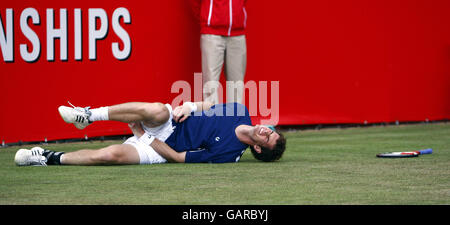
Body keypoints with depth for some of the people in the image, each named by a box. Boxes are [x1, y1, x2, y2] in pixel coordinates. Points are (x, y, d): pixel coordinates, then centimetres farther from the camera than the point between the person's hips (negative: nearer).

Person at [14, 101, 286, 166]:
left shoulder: (228, 153, -20)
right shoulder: (240, 112, -2)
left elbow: (179, 157, -17)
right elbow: (208, 105, 15)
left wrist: (145, 136, -13)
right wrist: (189, 107, -7)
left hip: (160, 149, -5)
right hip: (170, 123, 5)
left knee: (112, 154, -27)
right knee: (157, 110, -32)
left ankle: (52, 158, -7)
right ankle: (89, 115, -15)